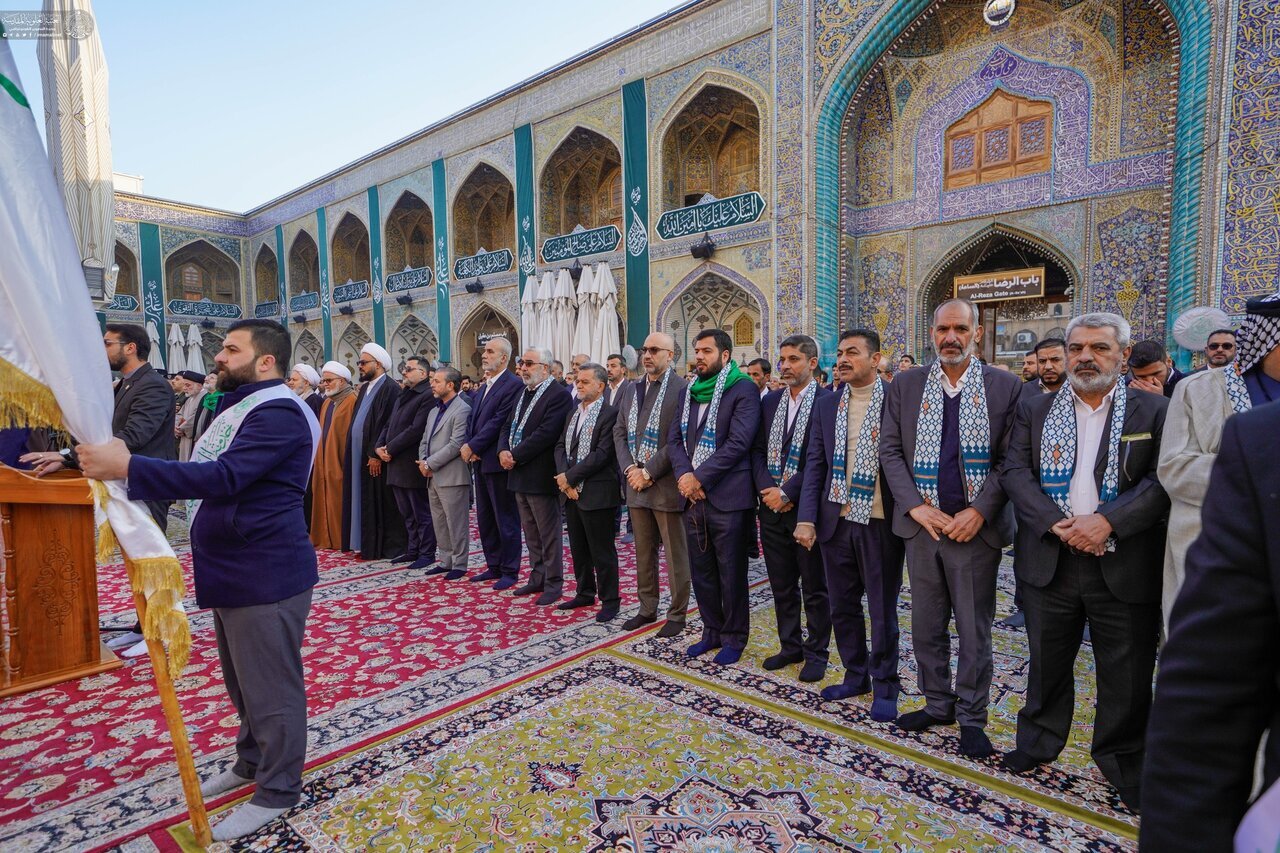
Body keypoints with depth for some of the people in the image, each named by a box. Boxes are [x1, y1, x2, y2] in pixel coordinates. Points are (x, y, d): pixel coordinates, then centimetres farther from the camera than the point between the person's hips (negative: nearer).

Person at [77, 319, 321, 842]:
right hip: (231, 573, 11)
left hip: (265, 576, -11)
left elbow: (225, 477, -30)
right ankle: (251, 763, 42)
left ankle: (277, 792, 20)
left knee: (270, 687, 3)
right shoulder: (240, 407, 17)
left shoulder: (278, 412, -19)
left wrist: (128, 467, -31)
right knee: (243, 680, 24)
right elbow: (206, 474, 21)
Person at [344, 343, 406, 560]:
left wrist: (376, 454, -20)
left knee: (382, 502, -1)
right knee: (365, 500, 12)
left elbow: (389, 425, -19)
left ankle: (388, 546, 8)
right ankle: (368, 544, 21)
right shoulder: (365, 388, 14)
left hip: (376, 457, -9)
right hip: (360, 455, 9)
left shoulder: (390, 389, -13)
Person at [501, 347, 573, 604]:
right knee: (530, 532, 17)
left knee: (549, 534, 2)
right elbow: (508, 427, 16)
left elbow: (546, 433, -22)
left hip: (541, 475, -9)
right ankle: (537, 577, 29)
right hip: (520, 475, 9)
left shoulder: (558, 395, -13)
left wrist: (516, 456, -18)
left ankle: (553, 583, 14)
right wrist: (503, 451, -4)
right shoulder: (522, 394, 16)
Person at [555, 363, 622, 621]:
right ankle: (585, 593, 33)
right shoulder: (573, 412, 14)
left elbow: (602, 454, -19)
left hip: (597, 493, -8)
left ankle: (609, 600, 17)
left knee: (602, 551, 3)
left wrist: (570, 476, -16)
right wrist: (563, 477, -6)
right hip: (572, 492, 8)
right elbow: (561, 446, 10)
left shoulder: (610, 414, -12)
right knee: (578, 549, 18)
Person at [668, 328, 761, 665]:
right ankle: (712, 630, 32)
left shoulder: (744, 389, -7)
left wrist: (701, 478, -17)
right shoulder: (690, 392, 14)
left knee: (731, 573, 6)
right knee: (701, 571, 15)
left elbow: (738, 442, -17)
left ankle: (734, 637, 23)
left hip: (727, 496, -6)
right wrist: (684, 474, -8)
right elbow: (675, 438, 9)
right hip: (693, 497, 7)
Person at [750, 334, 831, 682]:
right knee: (782, 585, 16)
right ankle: (790, 646, 33)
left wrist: (787, 493, -17)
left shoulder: (828, 402, -9)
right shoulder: (770, 400, 9)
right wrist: (766, 488, -8)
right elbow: (758, 449, 7)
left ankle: (816, 653, 26)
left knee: (814, 587, 9)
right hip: (772, 508, 6)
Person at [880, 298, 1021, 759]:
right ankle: (938, 704, 33)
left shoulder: (1005, 387, -1)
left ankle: (972, 717, 25)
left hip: (976, 527, -2)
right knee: (926, 626, 14)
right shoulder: (905, 385, 4)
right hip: (922, 525, 2)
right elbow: (890, 451, 1)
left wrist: (978, 512, -14)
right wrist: (917, 508, -9)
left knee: (974, 630, 8)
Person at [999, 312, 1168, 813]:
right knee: (1047, 662, 16)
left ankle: (1124, 764, 31)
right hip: (1050, 561, 2)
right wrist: (1059, 524, -17)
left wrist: (1107, 520, -22)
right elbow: (1015, 472, -4)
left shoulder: (1153, 411, 1)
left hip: (1126, 565, -1)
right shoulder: (1036, 413, 6)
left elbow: (1164, 481, -9)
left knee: (1127, 675, 10)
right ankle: (1039, 743, 34)